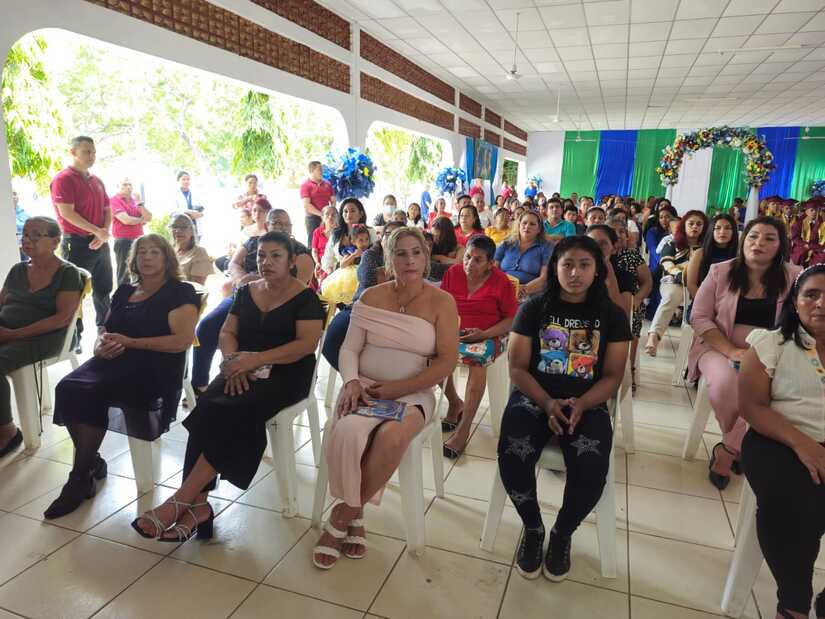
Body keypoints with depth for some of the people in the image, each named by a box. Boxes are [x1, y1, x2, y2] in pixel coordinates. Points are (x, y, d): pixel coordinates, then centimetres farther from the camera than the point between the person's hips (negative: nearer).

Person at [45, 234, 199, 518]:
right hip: (113, 361, 6)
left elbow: (182, 340, -11)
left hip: (154, 366, -6)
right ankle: (92, 462, -5)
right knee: (68, 388, -23)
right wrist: (101, 346, -1)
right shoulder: (124, 292, 23)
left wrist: (130, 342, -13)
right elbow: (104, 331, 25)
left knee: (91, 393, -28)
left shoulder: (180, 293, 1)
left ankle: (81, 478, -10)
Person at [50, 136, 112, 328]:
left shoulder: (97, 181, 14)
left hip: (100, 243, 7)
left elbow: (107, 209, 14)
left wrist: (104, 232, -5)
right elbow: (67, 213, -17)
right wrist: (97, 231, -18)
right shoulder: (63, 179, -9)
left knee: (104, 290, 14)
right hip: (77, 244, -7)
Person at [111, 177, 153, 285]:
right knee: (124, 274, -3)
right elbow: (126, 220, -15)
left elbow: (149, 218, 5)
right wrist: (142, 220, 2)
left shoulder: (135, 201, 15)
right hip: (123, 241, -6)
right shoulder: (114, 200, -4)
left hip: (138, 240, 6)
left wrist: (139, 203, -5)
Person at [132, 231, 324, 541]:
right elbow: (227, 332, 11)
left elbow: (307, 344, -14)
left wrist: (256, 359, -23)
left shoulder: (305, 298, -3)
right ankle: (197, 503, -25)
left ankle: (181, 500, -23)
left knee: (234, 411, -31)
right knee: (207, 406, -26)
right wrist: (233, 360, -11)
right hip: (244, 370, 5)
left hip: (285, 374, -4)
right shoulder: (246, 291, 15)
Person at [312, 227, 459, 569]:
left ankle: (345, 515, -8)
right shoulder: (372, 296, 7)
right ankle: (354, 517, -4)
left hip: (412, 394, -1)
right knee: (347, 432, -31)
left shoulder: (441, 302, 0)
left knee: (391, 437, -33)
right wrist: (351, 382, -16)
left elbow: (447, 362, -6)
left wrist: (398, 389, -13)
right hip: (365, 387, 2)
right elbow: (349, 349, 5)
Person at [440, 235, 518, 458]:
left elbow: (512, 319, -4)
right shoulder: (453, 272, 3)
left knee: (477, 359, -36)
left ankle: (463, 430, -29)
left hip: (489, 336, -3)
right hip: (455, 332, 3)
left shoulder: (501, 282, -6)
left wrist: (484, 334, -18)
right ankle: (455, 404, -1)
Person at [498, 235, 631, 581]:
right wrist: (548, 403, -18)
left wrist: (579, 405, -17)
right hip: (533, 398, 0)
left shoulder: (612, 316, 4)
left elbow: (612, 377, 1)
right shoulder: (534, 309, 2)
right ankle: (533, 528, 4)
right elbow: (517, 368, -2)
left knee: (591, 469, -27)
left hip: (587, 404, 1)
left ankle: (562, 534, 6)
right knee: (512, 457, -28)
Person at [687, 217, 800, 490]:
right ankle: (741, 447, -2)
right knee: (726, 384, -32)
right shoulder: (720, 271, 1)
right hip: (719, 348, 0)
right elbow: (699, 317, -2)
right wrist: (731, 350, -14)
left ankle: (728, 449, -6)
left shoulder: (794, 277, 2)